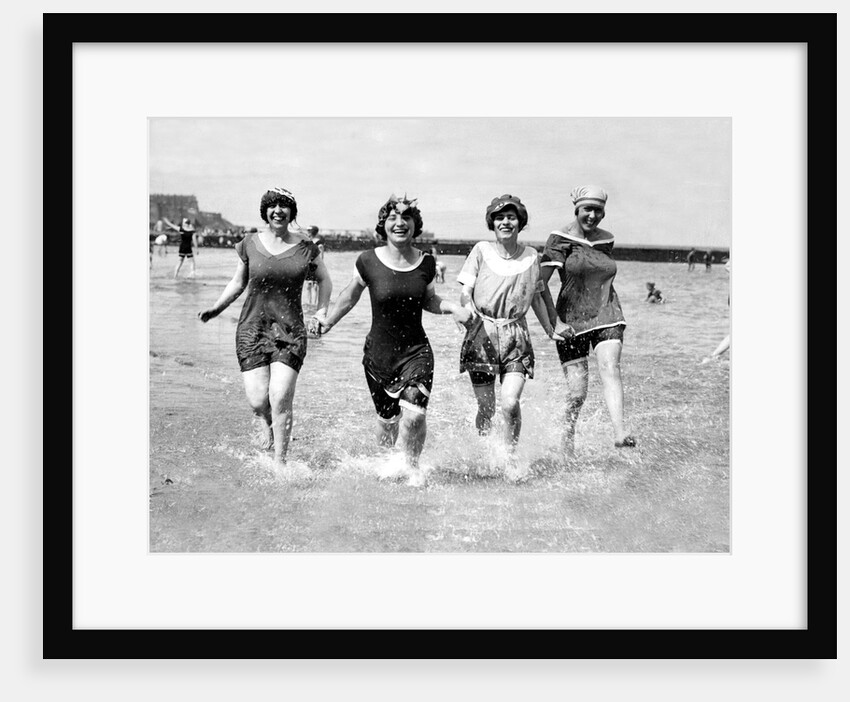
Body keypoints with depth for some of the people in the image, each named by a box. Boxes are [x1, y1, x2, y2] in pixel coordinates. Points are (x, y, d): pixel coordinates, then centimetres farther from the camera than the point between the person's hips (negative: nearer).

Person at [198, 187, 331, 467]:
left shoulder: (305, 249, 2)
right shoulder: (250, 244, 4)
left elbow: (324, 280, 18)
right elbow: (238, 282, 16)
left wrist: (322, 312, 7)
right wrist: (215, 309, 6)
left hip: (290, 331, -1)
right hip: (252, 329, 1)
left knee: (280, 399, -12)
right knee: (257, 401, -7)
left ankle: (280, 462, 1)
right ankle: (266, 425, 28)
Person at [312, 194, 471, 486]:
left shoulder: (426, 263, -2)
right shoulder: (368, 261, -8)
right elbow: (350, 295, 9)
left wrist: (453, 308, -2)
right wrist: (328, 320, -2)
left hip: (416, 350, 0)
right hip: (378, 353, 0)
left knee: (414, 414, -17)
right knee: (387, 422, 6)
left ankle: (411, 465, 13)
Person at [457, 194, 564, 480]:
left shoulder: (531, 256, 7)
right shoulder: (482, 251, 1)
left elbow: (536, 297, 19)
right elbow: (465, 289, -1)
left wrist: (550, 330, 24)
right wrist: (467, 305, -24)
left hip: (516, 335, 1)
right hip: (483, 332, -1)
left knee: (510, 403, -16)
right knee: (487, 408, 2)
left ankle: (510, 458, 7)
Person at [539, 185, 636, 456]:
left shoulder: (606, 240, 10)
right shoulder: (561, 240, -5)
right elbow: (540, 283, -9)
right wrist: (555, 322, -13)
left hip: (607, 317, 3)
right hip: (572, 321, -3)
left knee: (610, 368, -22)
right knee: (577, 393, -3)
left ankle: (620, 432, -36)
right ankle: (568, 434, 24)